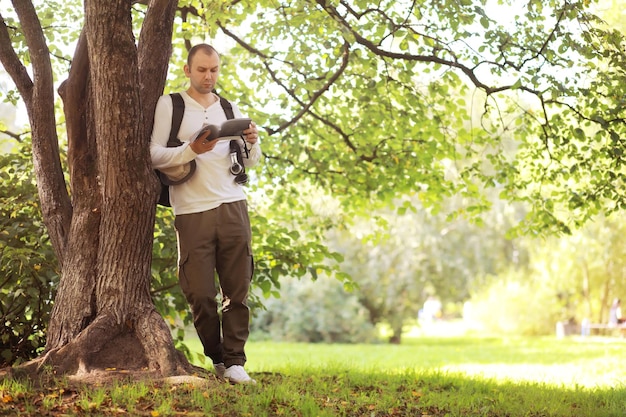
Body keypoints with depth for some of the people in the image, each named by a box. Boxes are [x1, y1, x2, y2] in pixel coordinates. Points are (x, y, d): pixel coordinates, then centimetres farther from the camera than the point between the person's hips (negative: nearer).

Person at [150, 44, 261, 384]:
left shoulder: (230, 109, 19)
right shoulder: (168, 106, 7)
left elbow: (250, 163, 21)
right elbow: (153, 155, -2)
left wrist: (252, 143, -1)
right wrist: (191, 149, -16)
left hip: (232, 207, 3)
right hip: (192, 212, -3)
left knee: (237, 290, -2)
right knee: (200, 294, -4)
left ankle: (234, 362, 2)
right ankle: (216, 359, 13)